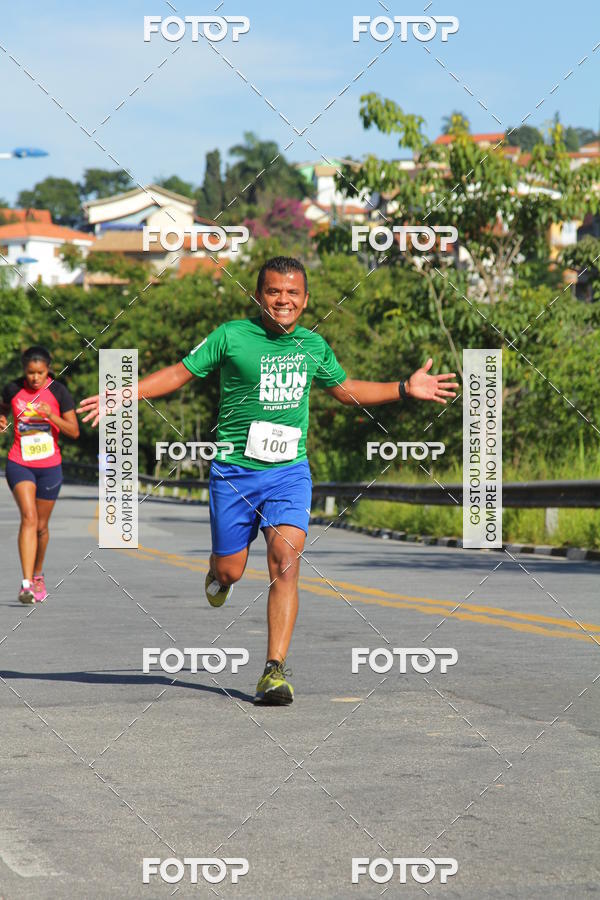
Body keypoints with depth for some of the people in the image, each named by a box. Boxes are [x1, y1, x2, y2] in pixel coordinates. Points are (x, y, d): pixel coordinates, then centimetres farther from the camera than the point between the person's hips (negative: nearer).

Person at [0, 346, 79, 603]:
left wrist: (51, 416, -21)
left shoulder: (58, 392, -5)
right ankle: (26, 583, -27)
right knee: (29, 517, -20)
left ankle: (37, 575, 38)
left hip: (49, 466, 1)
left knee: (41, 526, 11)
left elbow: (74, 431, -6)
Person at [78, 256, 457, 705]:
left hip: (290, 471, 2)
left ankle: (275, 670, -16)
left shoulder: (313, 345, 8)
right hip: (234, 470, -1)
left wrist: (405, 388, 17)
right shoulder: (231, 336, -4)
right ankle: (218, 575, 44)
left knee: (286, 562, -17)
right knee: (230, 571, 4)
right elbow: (181, 372, 3)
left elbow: (346, 389, 25)